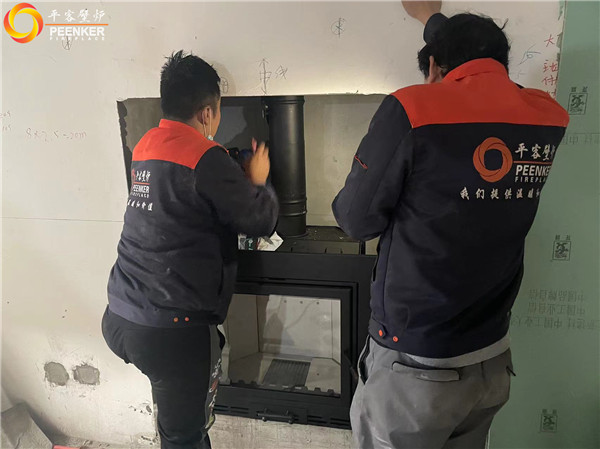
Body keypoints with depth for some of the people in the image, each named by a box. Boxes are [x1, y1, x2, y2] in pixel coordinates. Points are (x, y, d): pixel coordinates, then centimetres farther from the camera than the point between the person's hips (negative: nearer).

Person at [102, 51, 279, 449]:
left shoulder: (146, 148, 8)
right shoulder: (207, 159, -16)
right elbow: (262, 221, -9)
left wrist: (241, 179, 20)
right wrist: (259, 181, 9)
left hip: (120, 319, 7)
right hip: (173, 330, -7)